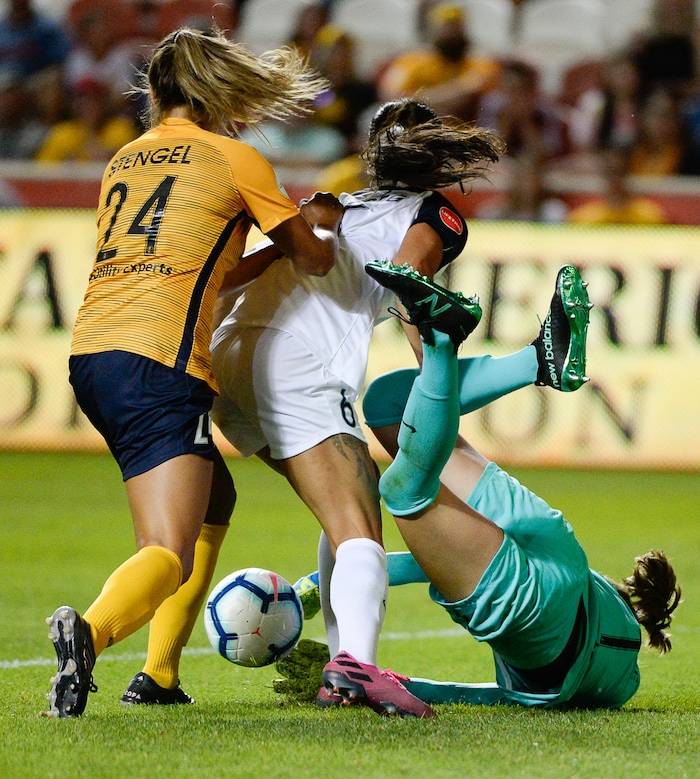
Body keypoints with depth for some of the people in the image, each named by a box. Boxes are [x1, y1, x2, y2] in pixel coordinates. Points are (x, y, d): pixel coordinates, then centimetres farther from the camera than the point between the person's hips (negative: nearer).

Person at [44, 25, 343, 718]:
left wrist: (266, 255, 33)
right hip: (158, 361, -7)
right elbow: (315, 259, 13)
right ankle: (91, 630, -46)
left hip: (91, 353, 7)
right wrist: (322, 222, 35)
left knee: (213, 500, 26)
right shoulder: (236, 160, 4)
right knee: (171, 553, -15)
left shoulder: (125, 161, 22)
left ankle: (159, 672, 17)